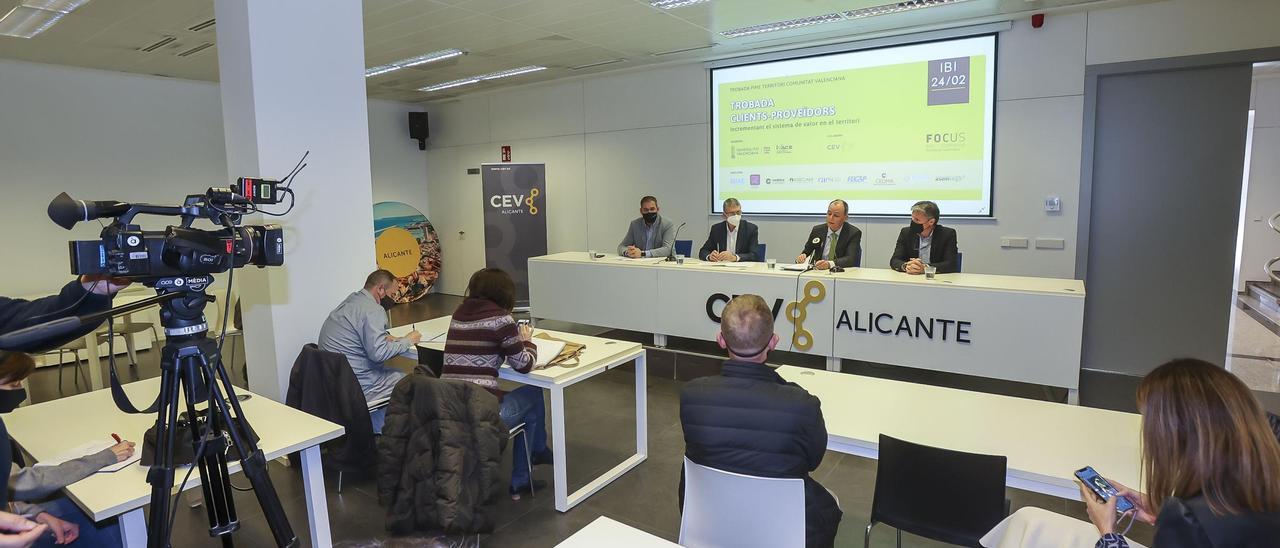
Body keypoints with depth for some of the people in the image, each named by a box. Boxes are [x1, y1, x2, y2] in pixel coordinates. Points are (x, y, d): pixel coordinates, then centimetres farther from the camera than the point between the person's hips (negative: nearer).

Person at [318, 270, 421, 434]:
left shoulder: (350, 301, 12)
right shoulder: (373, 310, -18)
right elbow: (378, 353, -23)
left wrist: (383, 338, 14)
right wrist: (407, 341, -10)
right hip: (352, 385, -9)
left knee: (395, 372, 21)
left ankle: (376, 433, 24)